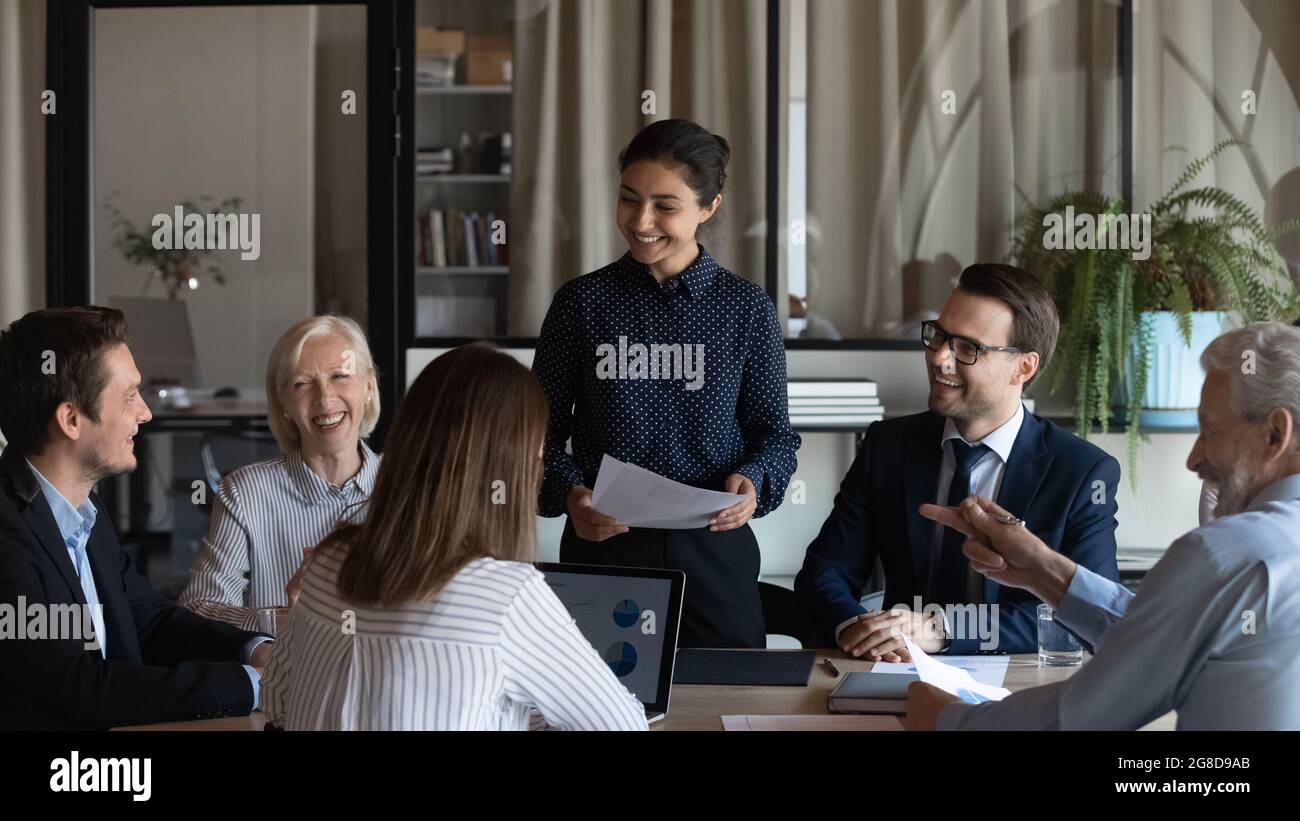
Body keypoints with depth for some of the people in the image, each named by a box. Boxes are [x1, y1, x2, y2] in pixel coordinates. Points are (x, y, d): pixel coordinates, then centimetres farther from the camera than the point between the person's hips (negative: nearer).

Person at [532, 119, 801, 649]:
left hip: (713, 546, 0)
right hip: (602, 544, 0)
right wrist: (568, 493, -15)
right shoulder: (582, 303, 2)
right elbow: (545, 430, 4)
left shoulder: (746, 308, 2)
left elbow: (774, 431, 6)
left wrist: (754, 482, -14)